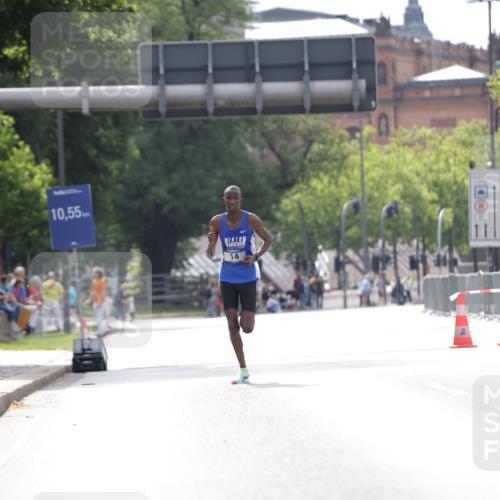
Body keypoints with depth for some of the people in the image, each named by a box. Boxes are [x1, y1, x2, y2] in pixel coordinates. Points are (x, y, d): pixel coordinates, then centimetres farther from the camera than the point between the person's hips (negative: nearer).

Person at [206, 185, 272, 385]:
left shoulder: (251, 219, -10)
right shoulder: (216, 222, -4)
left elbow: (268, 239, 3)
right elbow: (210, 255, -1)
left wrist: (255, 257, -15)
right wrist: (211, 244, -25)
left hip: (248, 278, -2)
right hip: (227, 278, 2)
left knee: (247, 327, -9)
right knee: (232, 325, -3)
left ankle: (248, 317, 31)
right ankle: (243, 371, 5)